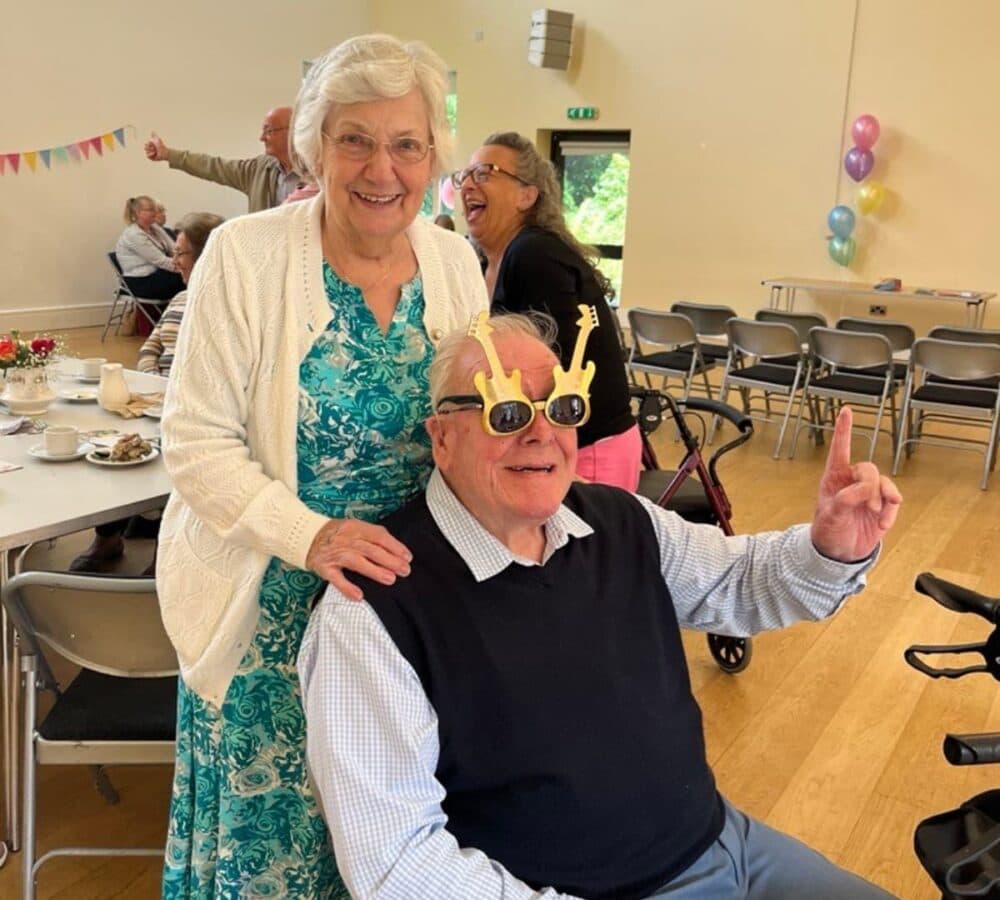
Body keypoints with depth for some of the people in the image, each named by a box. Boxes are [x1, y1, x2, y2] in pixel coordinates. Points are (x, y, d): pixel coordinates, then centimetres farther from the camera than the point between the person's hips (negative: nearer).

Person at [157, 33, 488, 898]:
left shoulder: (456, 260, -1)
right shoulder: (245, 255, -14)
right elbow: (197, 443, -13)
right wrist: (310, 536, -27)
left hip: (414, 596, 4)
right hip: (273, 607, -3)